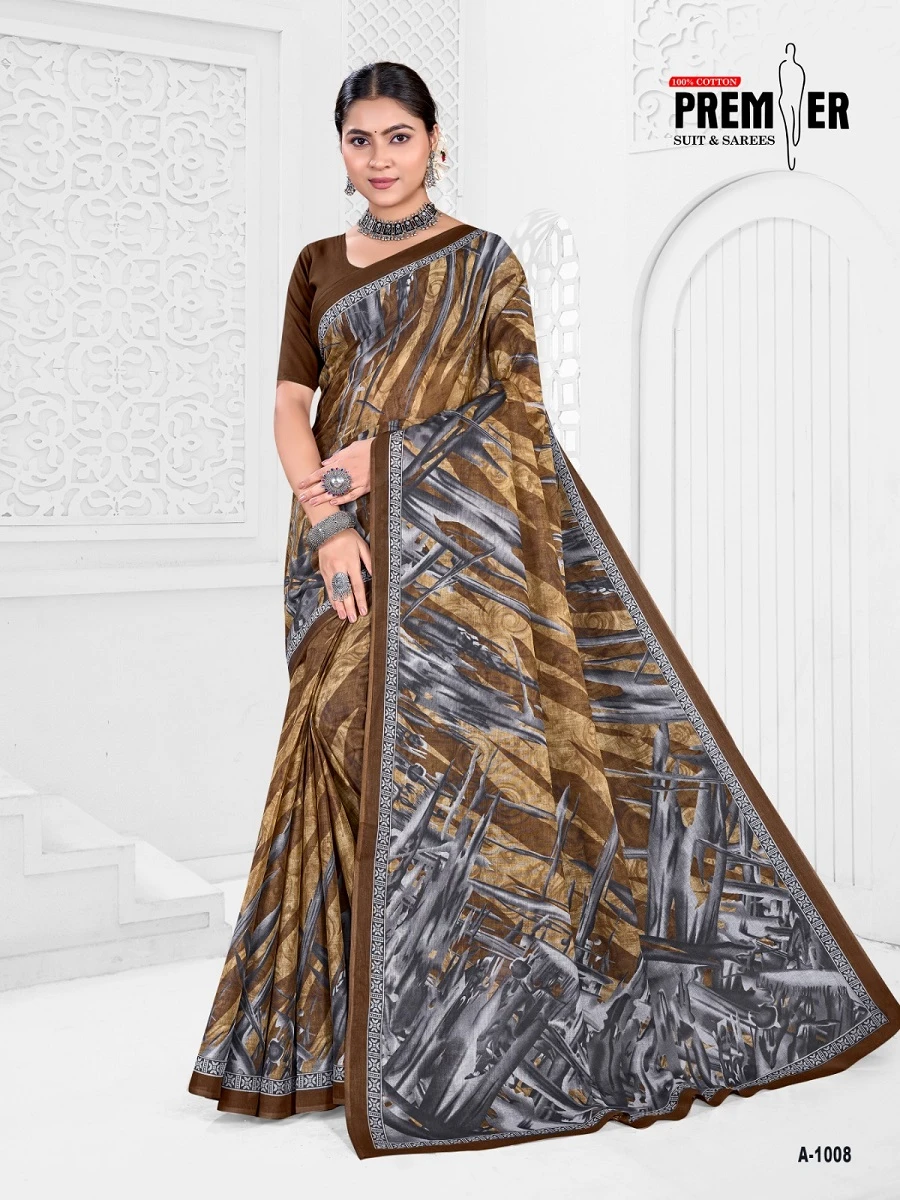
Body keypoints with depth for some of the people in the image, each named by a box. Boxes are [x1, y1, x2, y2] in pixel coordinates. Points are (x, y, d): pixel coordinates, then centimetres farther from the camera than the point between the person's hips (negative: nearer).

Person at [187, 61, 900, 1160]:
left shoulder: (485, 262, 6)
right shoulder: (318, 266, 15)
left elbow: (515, 407, -1)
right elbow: (292, 405, 7)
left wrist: (383, 454, -10)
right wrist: (328, 518, -10)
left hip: (466, 533, -3)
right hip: (350, 536, 3)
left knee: (479, 734, -10)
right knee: (366, 748, -1)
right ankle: (371, 1024, 11)